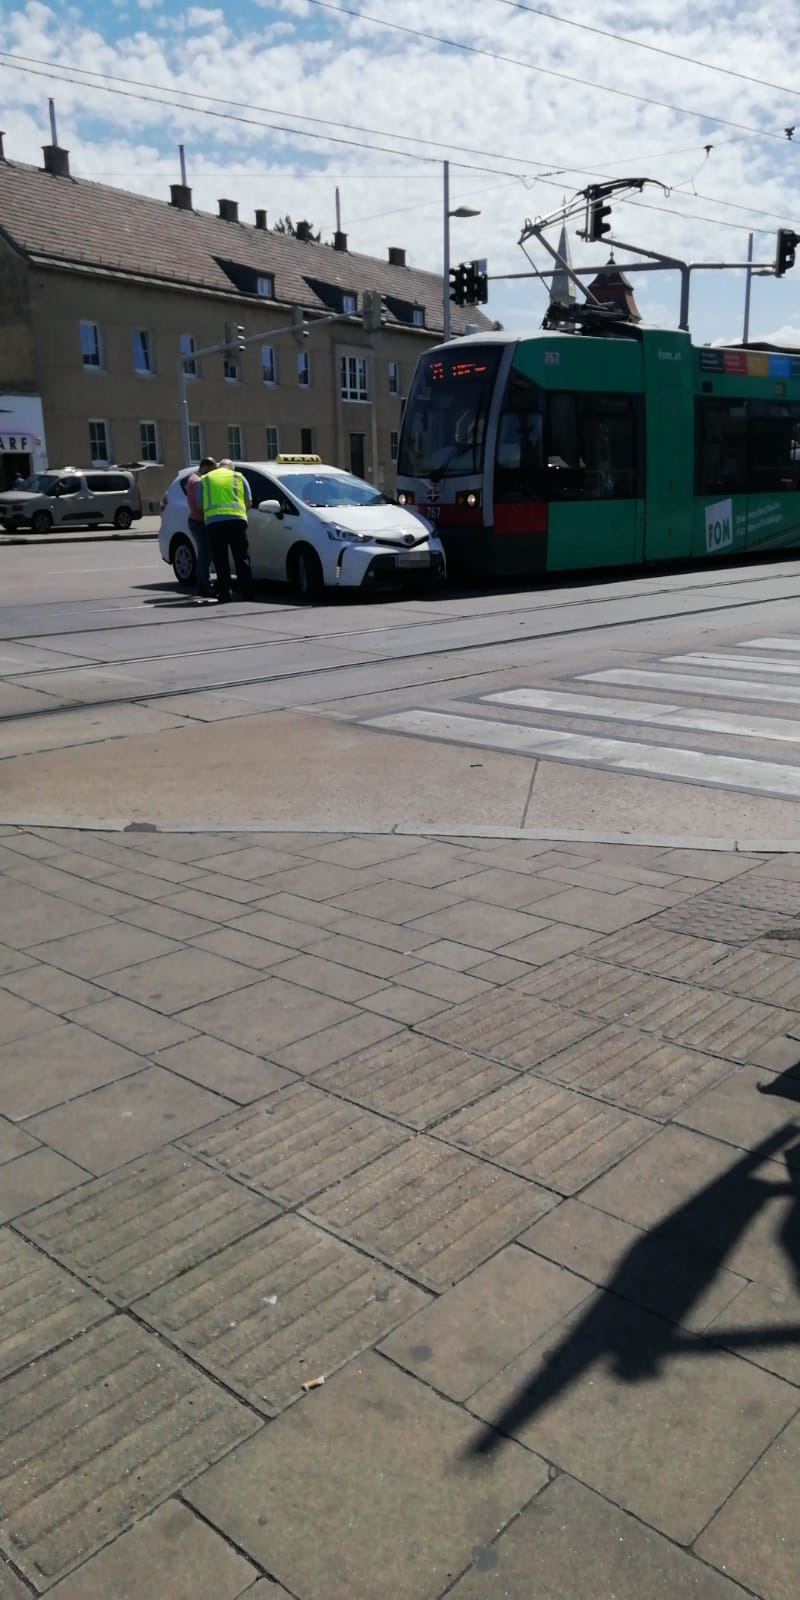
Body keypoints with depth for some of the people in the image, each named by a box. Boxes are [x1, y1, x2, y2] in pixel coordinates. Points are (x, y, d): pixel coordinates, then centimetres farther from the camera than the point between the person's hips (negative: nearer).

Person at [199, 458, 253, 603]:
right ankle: (246, 592, 5)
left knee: (220, 559, 3)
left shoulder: (205, 479, 18)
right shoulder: (239, 477, 16)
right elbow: (249, 501, 13)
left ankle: (224, 593, -1)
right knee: (241, 557, 6)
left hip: (213, 520, 0)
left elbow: (199, 504, 14)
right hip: (237, 518, 0)